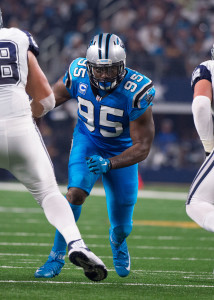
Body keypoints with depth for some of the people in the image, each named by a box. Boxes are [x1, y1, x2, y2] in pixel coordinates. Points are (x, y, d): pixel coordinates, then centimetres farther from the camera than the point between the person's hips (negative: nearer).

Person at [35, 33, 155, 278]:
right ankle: (57, 256, -14)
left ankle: (117, 242, 47)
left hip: (121, 151, -1)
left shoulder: (136, 92, -31)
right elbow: (52, 98, 0)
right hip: (87, 141, 1)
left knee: (122, 227, 8)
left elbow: (142, 147, -28)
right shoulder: (77, 75, -23)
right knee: (76, 192, -28)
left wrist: (109, 164, -41)